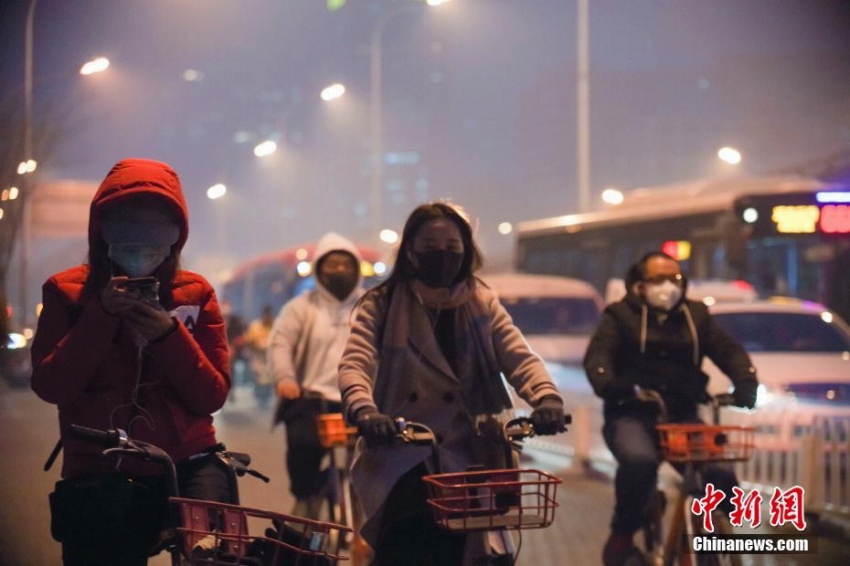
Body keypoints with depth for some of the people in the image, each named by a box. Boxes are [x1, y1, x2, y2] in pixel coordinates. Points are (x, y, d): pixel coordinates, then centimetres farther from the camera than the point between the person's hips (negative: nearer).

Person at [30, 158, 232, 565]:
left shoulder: (195, 294, 6)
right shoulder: (66, 291, 4)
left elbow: (212, 397, -1)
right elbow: (50, 387, -8)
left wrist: (169, 335, -16)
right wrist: (101, 315, -17)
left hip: (187, 465, 0)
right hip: (99, 475, 1)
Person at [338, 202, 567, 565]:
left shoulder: (482, 306, 8)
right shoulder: (382, 305, 2)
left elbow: (519, 358, -6)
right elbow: (354, 364, -14)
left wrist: (547, 398, -29)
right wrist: (364, 412, -37)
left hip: (462, 456, 2)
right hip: (400, 456, -2)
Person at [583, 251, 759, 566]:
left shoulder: (695, 316, 18)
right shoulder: (621, 315, 8)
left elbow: (728, 350, 8)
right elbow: (598, 355, -7)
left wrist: (746, 381, -14)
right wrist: (607, 384, -30)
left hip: (683, 417, 3)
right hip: (632, 414, -3)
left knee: (722, 476, -20)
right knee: (639, 461, -36)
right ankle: (622, 535, -14)